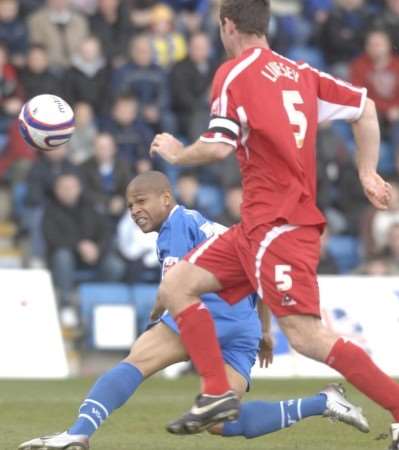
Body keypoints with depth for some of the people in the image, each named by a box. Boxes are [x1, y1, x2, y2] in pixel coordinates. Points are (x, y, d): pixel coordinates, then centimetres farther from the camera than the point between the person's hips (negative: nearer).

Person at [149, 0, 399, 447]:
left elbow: (218, 147, -15)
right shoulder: (299, 72, 14)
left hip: (277, 222, -9)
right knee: (175, 285, 10)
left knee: (305, 334, -16)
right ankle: (217, 393, 5)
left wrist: (177, 153, 5)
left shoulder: (234, 73, -7)